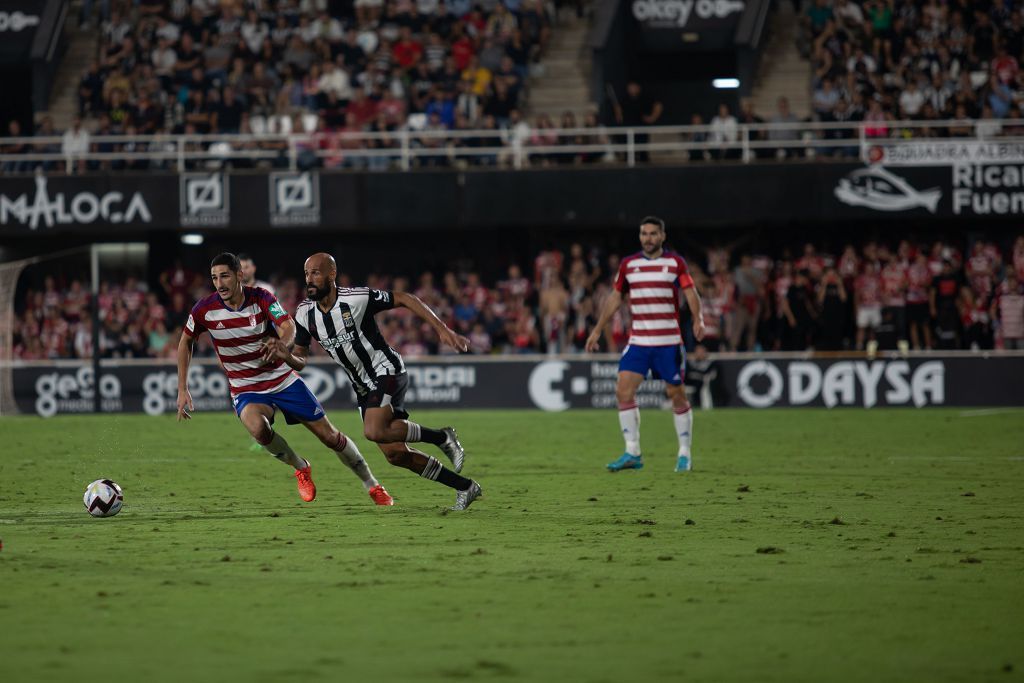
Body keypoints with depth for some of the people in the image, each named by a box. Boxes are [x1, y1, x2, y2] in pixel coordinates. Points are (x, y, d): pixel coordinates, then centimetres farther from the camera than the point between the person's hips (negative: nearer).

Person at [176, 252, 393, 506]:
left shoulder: (260, 297, -15)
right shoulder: (204, 309, -12)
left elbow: (289, 326, -28)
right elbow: (185, 342, 5)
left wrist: (281, 342, -53)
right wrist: (182, 390, 1)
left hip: (283, 379, 0)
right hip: (247, 391, 0)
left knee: (330, 436, 1)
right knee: (258, 427, -35)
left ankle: (372, 485, 23)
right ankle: (300, 468, -6)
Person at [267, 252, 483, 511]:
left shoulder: (357, 298, -19)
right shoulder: (305, 314, -2)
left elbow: (404, 299, -12)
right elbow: (300, 360, 4)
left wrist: (442, 329, -16)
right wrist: (286, 356, -21)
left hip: (387, 371, -7)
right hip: (364, 387, 7)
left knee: (374, 431, -30)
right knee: (395, 454, 2)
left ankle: (442, 437, -7)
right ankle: (465, 488, 15)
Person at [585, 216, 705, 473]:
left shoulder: (675, 263, 0)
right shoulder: (628, 264, 10)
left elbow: (691, 293, -6)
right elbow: (615, 297, 18)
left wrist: (698, 320, -24)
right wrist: (598, 330, 16)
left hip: (669, 342, -3)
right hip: (638, 342, 3)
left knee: (676, 394, -1)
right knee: (623, 391, -8)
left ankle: (684, 454, 11)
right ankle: (632, 453, -3)